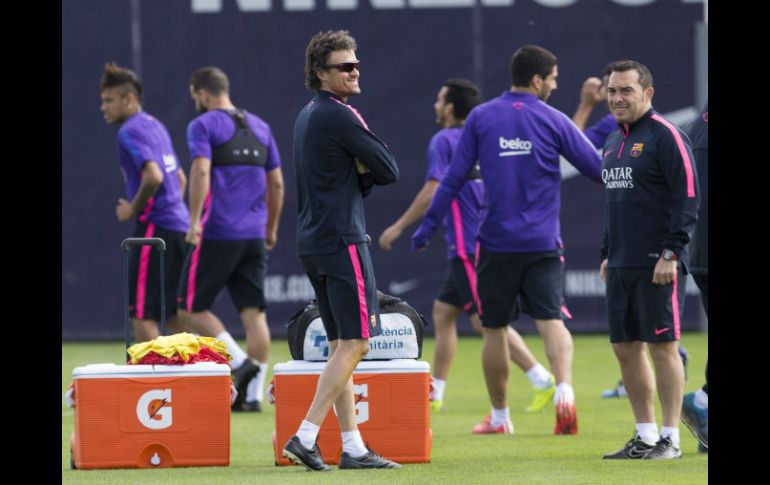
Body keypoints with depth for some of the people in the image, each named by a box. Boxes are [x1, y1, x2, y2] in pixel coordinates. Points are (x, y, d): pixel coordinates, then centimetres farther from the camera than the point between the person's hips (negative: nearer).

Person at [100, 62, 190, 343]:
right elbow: (180, 178, 26)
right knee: (174, 313, 13)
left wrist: (133, 208, -12)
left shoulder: (130, 132, -11)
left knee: (141, 312, -7)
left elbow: (154, 175, -24)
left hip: (155, 226, -9)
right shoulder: (156, 126, 18)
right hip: (178, 224, 9)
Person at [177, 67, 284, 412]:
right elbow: (276, 182, 17)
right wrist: (271, 228, 25)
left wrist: (194, 221, -20)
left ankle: (240, 362, -11)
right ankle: (252, 394, 0)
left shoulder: (203, 125, -3)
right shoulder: (259, 127, 16)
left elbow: (201, 171, -18)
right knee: (253, 312, 4)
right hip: (254, 236, 6)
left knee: (192, 307, 4)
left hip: (217, 233, -6)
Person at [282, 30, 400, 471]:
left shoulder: (307, 116, 18)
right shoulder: (340, 116, -13)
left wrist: (363, 173, -2)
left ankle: (353, 447, 11)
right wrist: (371, 168, 7)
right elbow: (390, 172, -11)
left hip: (314, 240, 10)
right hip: (342, 240, -10)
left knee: (342, 345, 11)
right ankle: (306, 436, -15)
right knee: (355, 343, -9)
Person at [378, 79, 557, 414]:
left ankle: (542, 380, -16)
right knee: (443, 312, 14)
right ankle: (434, 394, 17)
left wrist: (398, 227, -12)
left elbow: (432, 191, -18)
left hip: (468, 246, -9)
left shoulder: (444, 141, -9)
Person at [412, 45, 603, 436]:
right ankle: (564, 390, -30)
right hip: (543, 242, -1)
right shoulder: (553, 121, -2)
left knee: (494, 329, 11)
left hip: (496, 242, 1)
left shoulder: (480, 118, 1)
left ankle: (499, 416, 20)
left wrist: (428, 226, 7)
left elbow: (454, 178, 1)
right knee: (551, 320, -5)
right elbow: (596, 167, 2)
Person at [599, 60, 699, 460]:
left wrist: (670, 253, -18)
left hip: (657, 266, -8)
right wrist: (606, 255, 19)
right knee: (625, 348, 8)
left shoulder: (665, 136, -9)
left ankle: (670, 439, 0)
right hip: (622, 264, 8)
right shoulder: (614, 141, 17)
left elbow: (687, 198, -14)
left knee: (662, 347, -5)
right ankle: (645, 436, 16)